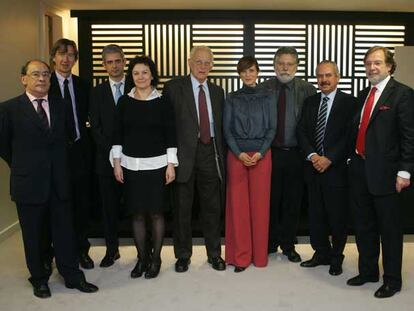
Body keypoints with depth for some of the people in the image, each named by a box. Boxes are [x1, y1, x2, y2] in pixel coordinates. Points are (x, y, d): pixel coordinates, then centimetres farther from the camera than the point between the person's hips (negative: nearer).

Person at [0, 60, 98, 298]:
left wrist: (58, 162, 11)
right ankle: (39, 279, 28)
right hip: (29, 182, -2)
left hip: (59, 181, 3)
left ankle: (73, 276, 23)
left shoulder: (60, 105, 5)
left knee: (65, 231, 10)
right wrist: (22, 165, 6)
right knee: (34, 235, 11)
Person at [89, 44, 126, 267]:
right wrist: (113, 151, -9)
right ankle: (112, 250, 22)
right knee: (109, 206, 9)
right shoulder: (97, 92, 8)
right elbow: (96, 128, 2)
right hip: (107, 157, 2)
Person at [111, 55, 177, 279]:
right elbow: (118, 135, 6)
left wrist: (171, 164, -5)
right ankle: (142, 258, 21)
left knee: (156, 212, 3)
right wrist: (116, 162, 2)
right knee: (137, 213, 7)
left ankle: (156, 258, 18)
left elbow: (170, 136, -2)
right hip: (130, 165, 2)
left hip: (156, 165, -2)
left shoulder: (162, 103, -2)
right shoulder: (124, 102, 4)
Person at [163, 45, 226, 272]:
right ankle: (183, 255, 22)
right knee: (182, 208, 7)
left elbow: (220, 126, 14)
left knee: (212, 207, 10)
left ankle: (214, 253, 26)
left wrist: (220, 154, 8)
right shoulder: (174, 87, -2)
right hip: (184, 154, -3)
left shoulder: (217, 91, 12)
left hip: (210, 153, 3)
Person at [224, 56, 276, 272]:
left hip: (261, 155, 0)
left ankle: (259, 254, 15)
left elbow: (272, 128, 2)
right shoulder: (232, 99, 7)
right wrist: (239, 153, -10)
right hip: (236, 155, 0)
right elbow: (227, 129, 3)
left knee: (260, 204, 3)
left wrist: (260, 153, -10)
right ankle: (240, 256, 10)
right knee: (237, 205, 1)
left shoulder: (268, 98, 6)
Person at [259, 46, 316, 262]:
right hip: (270, 153, 0)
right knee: (270, 200, 8)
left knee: (292, 202, 10)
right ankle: (270, 243, 25)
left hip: (296, 154, 0)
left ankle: (288, 245, 26)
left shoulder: (307, 90, 1)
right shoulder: (263, 89, 2)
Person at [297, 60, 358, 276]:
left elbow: (349, 135, -11)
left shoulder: (349, 102, -5)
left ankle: (336, 257, 24)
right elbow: (301, 131, 5)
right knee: (316, 214, 12)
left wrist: (329, 159, -16)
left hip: (337, 168, -4)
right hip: (313, 167, 5)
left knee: (338, 215, 6)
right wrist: (312, 155, -10)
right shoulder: (310, 102, 10)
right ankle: (322, 253, 28)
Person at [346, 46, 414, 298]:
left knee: (389, 227, 5)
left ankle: (392, 279, 20)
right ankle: (368, 271, 32)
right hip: (360, 169, 7)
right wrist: (353, 159, 8)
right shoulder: (364, 94, 14)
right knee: (364, 225, 16)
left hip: (385, 172, -7)